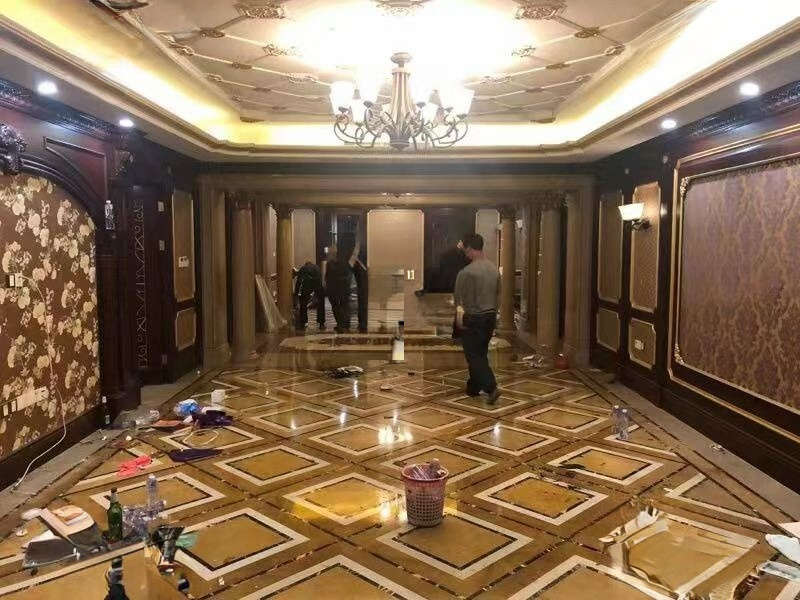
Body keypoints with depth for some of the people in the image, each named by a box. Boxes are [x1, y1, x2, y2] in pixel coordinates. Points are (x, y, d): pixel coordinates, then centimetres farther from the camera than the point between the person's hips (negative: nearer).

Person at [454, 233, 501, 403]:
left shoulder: (466, 272, -19)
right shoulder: (494, 269, 2)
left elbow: (458, 298, -12)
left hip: (472, 319, -7)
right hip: (491, 317, 7)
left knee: (474, 356, 1)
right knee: (481, 354, 16)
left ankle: (491, 388, -11)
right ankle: (473, 387, 27)